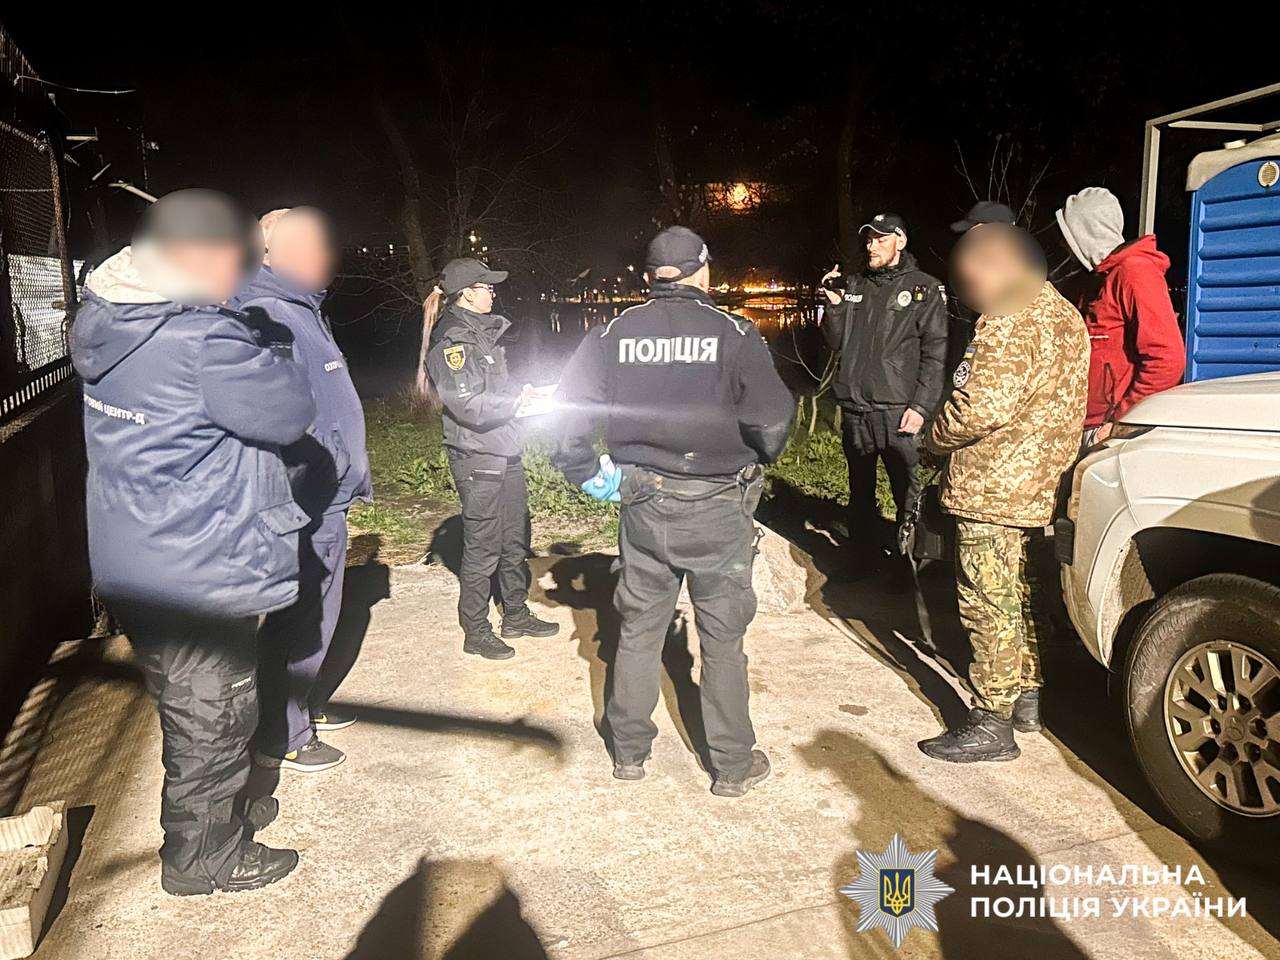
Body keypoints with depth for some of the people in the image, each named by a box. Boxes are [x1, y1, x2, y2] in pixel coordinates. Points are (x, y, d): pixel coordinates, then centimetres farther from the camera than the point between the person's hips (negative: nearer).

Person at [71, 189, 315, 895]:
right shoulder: (204, 338, -25)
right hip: (198, 571, -9)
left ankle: (209, 816, 47)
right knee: (213, 717, 10)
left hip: (131, 565, 9)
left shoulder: (110, 319, 4)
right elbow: (289, 412, -17)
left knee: (185, 703, 26)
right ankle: (203, 857, 28)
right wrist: (269, 346, -4)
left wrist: (250, 336, 0)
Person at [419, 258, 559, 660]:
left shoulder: (484, 332, 13)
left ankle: (516, 616, 31)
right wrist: (517, 399, -13)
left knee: (516, 539, 16)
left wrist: (524, 393, 5)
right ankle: (476, 633, 14)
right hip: (478, 460, -9)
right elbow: (469, 405, -22)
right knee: (482, 548, 0)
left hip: (506, 454, 9)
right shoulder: (451, 342, -14)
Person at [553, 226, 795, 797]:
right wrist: (759, 459, 5)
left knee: (638, 628, 17)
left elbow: (569, 404, -5)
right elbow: (772, 417, -16)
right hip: (717, 508, -3)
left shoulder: (613, 333, -1)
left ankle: (629, 750, 30)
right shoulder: (732, 334, -10)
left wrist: (585, 471, 6)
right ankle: (733, 765, 22)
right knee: (722, 638, 10)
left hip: (641, 502, 3)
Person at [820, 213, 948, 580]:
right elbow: (836, 341, 16)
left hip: (896, 411, -5)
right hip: (854, 408, 5)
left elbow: (935, 353, -6)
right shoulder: (856, 286, 14)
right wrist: (835, 304, -1)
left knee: (905, 492, -2)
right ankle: (864, 556, 27)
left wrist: (921, 406, -14)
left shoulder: (924, 288, 0)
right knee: (860, 489, 14)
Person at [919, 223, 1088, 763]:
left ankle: (992, 723, 4)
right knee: (1023, 597, 19)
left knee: (987, 604, -3)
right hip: (1041, 486, 10)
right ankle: (1027, 698, 31)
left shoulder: (1009, 320, -16)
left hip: (993, 488, -10)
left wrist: (936, 438, -8)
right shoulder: (1064, 315, 16)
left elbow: (983, 406, -25)